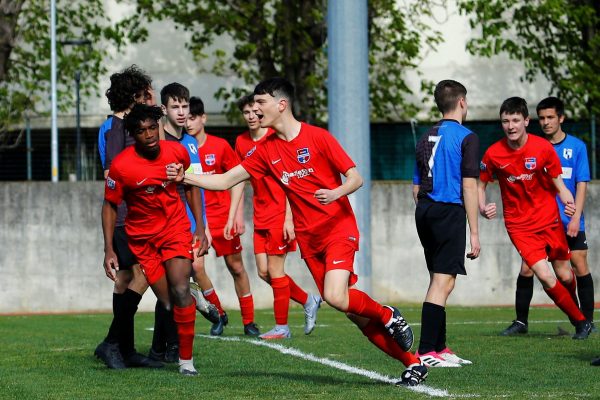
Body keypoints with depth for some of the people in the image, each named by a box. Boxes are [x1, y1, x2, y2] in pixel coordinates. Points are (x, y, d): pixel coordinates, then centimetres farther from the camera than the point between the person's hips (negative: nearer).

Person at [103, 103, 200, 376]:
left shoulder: (176, 152, -9)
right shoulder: (121, 166, -17)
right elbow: (110, 206, -5)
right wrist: (109, 250, -10)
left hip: (176, 229, 1)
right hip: (141, 238, -1)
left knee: (181, 291, -17)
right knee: (168, 302, -6)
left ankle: (186, 360, -9)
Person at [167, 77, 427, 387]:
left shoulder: (318, 138, -9)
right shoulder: (267, 150, 7)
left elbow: (356, 178, -7)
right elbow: (226, 181, 7)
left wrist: (336, 193, -28)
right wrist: (185, 177, -5)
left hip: (339, 228, -5)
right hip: (308, 239, 5)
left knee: (335, 297, -26)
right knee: (354, 312, 1)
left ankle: (388, 315, 3)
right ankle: (412, 364, 9)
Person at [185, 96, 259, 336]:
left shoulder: (220, 146, -2)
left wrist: (237, 213, -3)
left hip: (222, 215, 0)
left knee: (236, 267, 4)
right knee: (196, 266, -13)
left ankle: (248, 321, 15)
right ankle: (219, 314, 7)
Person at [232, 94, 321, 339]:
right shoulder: (242, 142, 8)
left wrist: (289, 219, -18)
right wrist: (232, 217, 10)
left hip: (279, 215, -7)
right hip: (260, 218, 7)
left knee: (274, 269, -5)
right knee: (263, 271, 5)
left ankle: (282, 327, 4)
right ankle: (308, 301, 23)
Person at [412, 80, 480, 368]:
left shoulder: (426, 139, 15)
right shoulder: (466, 138, -6)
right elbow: (469, 186, -11)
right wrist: (474, 232, -10)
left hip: (424, 212, 8)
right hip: (450, 212, -8)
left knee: (439, 281, 16)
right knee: (443, 282, -10)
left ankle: (439, 347, 20)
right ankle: (426, 351, -17)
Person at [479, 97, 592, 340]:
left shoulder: (543, 148, -9)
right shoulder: (493, 154, -9)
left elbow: (559, 185, -3)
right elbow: (480, 184, 6)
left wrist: (569, 203, -24)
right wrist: (482, 208, -14)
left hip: (549, 219, 1)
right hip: (519, 226, -1)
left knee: (565, 276, 8)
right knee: (545, 277, -16)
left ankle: (580, 319, 40)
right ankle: (580, 321, 2)